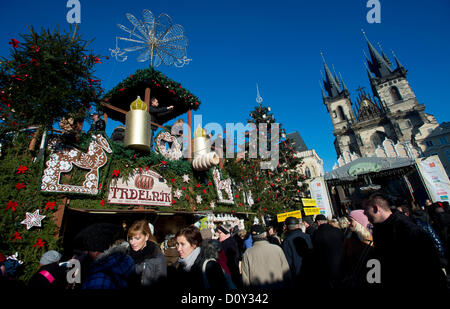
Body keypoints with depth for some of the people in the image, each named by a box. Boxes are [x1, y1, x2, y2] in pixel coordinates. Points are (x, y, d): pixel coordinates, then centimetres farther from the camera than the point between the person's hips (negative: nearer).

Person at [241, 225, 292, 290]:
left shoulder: (247, 253, -13)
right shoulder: (277, 249, -12)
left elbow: (245, 279, -6)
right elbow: (287, 274, -4)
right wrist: (289, 286, 9)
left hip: (257, 287, 0)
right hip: (278, 287, 0)